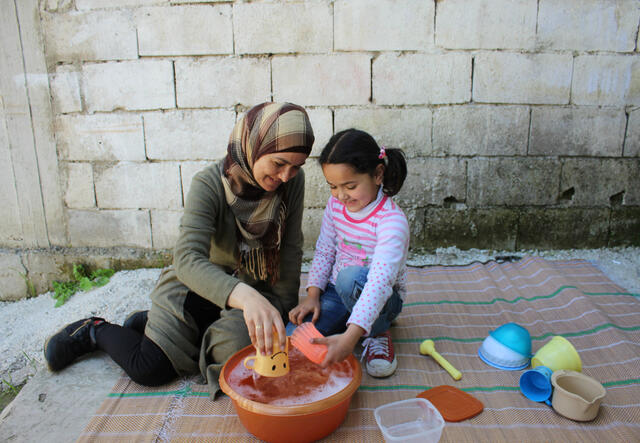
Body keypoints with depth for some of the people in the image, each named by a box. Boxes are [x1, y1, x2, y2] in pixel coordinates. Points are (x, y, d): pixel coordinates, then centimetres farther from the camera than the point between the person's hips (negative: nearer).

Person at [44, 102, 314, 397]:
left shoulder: (293, 181, -13)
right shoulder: (210, 185, -25)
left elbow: (291, 249, -4)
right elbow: (188, 259, -38)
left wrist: (283, 309, -4)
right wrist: (244, 296, -54)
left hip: (255, 290, 4)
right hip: (197, 283, -4)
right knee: (150, 369, -17)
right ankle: (97, 331, 19)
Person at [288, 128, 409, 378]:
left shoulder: (392, 220, -26)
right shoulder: (335, 205, -4)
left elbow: (379, 282, -37)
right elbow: (324, 251, 5)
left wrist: (350, 336, -46)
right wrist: (312, 295, -9)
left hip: (379, 299, -4)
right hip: (336, 292, 4)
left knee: (351, 277, -39)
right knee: (293, 335, -20)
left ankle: (378, 332, -10)